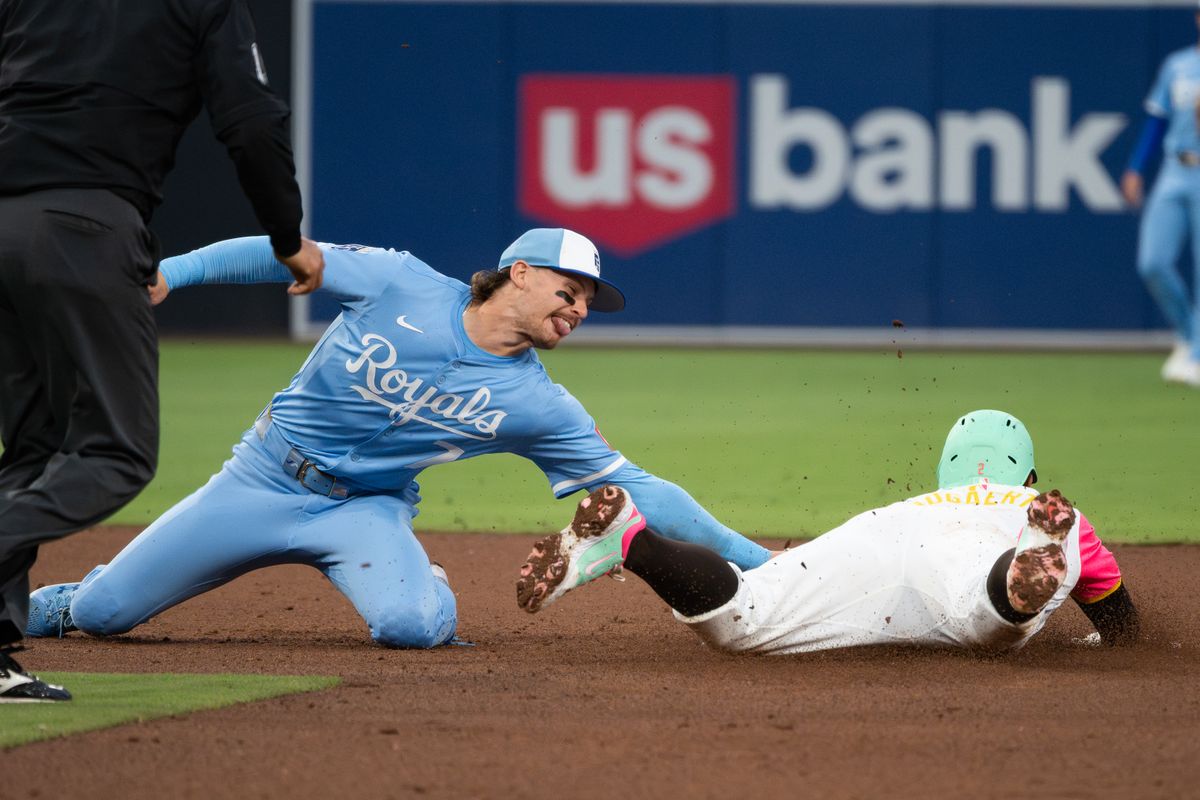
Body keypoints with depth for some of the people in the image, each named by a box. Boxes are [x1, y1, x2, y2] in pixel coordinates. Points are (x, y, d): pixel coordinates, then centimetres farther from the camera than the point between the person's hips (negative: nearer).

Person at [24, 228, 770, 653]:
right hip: (266, 478, 0)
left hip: (367, 509, 0)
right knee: (101, 612, -2)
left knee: (410, 625, -32)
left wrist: (752, 558, -17)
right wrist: (172, 272, -15)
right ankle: (52, 606, 36)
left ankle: (427, 591, 6)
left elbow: (634, 487, -11)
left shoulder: (539, 406, -10)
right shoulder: (399, 286, -13)